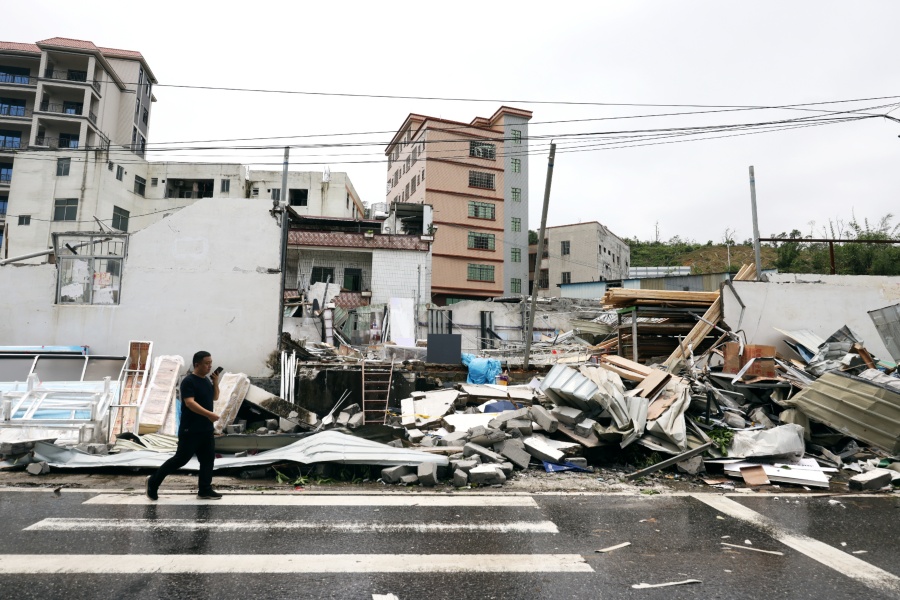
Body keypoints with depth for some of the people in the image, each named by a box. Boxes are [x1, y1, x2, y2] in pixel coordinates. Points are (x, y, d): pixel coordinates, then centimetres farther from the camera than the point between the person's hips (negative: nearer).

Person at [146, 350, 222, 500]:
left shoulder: (206, 381, 11)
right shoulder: (188, 381, -16)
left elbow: (215, 397, 20)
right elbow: (189, 402, -26)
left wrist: (216, 382, 2)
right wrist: (209, 414, -34)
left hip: (206, 429, 8)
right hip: (190, 430, -8)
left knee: (208, 459, 8)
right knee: (181, 458, -2)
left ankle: (205, 490, 16)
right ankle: (153, 481, 16)